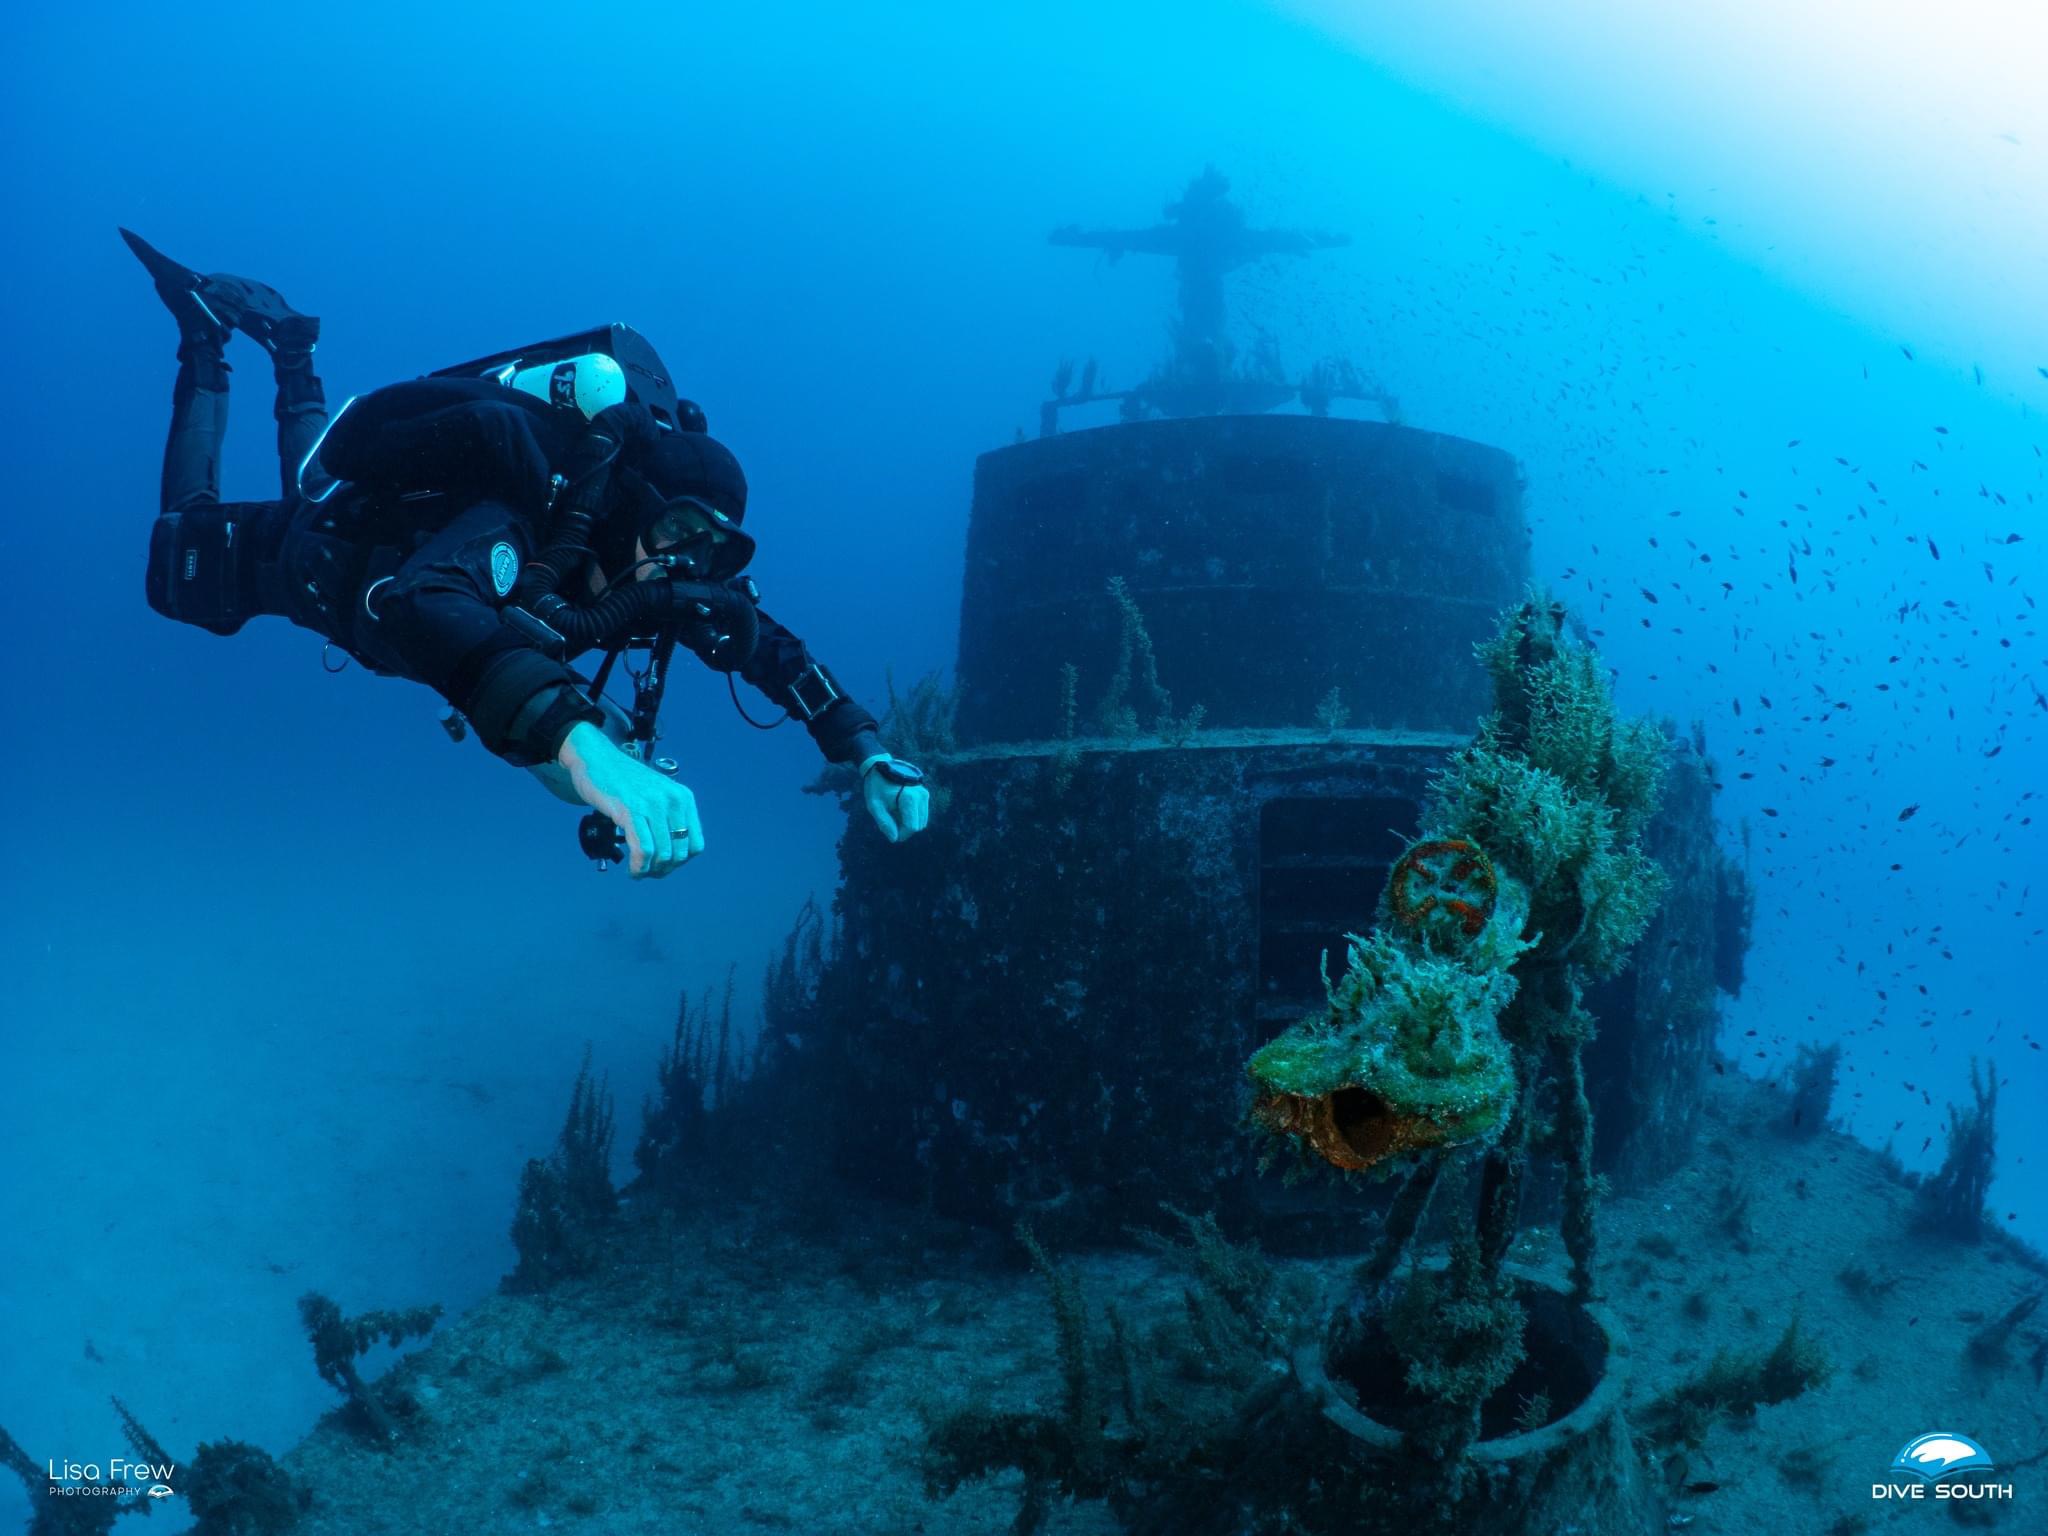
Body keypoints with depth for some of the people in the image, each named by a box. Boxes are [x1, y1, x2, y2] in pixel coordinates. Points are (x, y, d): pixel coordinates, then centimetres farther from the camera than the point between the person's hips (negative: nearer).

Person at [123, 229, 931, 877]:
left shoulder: (670, 579, -29)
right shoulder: (518, 539, -49)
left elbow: (769, 647, -17)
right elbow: (416, 604, -69)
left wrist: (865, 753, -32)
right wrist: (578, 741, -86)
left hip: (411, 526, 6)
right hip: (323, 543, -6)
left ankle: (292, 354, 48)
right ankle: (208, 336, 25)